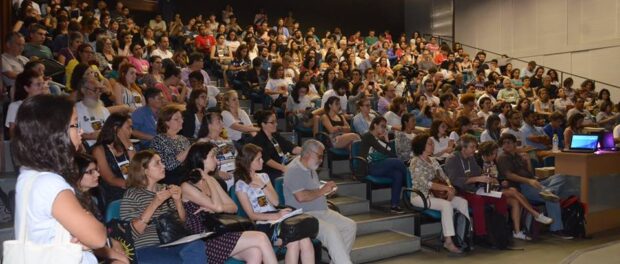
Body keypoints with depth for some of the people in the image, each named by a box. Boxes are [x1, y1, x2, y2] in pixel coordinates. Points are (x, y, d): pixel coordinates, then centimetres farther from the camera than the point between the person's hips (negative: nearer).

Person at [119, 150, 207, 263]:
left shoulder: (165, 189, 14)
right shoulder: (132, 194, -1)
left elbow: (182, 222, 14)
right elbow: (132, 232, -12)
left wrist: (178, 200, -4)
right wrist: (154, 204, -18)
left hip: (171, 244, 5)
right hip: (146, 249, -5)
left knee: (197, 245, -27)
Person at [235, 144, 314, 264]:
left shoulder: (264, 176, 18)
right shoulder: (241, 185, 0)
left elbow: (276, 202, 9)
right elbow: (252, 215, -5)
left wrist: (262, 185, -4)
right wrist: (276, 216, -16)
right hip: (261, 225, -5)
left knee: (305, 240, -24)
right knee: (293, 242, -30)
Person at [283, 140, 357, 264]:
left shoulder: (311, 168, 15)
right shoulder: (294, 170, -14)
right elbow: (301, 197, -26)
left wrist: (326, 188, 9)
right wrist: (322, 191, -13)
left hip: (323, 212, 10)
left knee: (350, 226, -3)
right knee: (331, 230, -31)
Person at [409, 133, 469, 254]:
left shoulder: (433, 161, 15)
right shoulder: (416, 162, -10)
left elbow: (444, 177, 10)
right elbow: (424, 183, -21)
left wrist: (450, 187, -13)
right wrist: (446, 188, -23)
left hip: (433, 194, 8)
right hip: (420, 196, -8)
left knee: (463, 202, -9)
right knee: (446, 205, -31)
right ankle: (448, 241, -29)